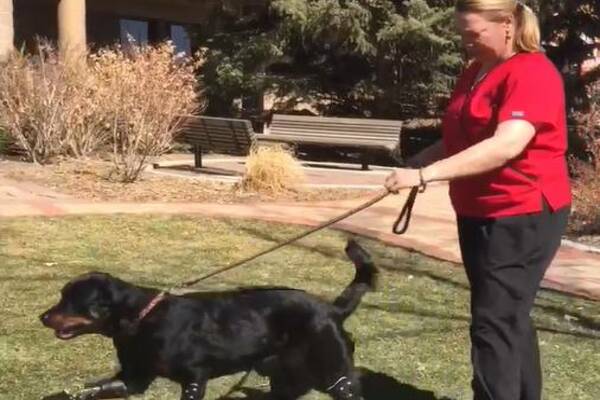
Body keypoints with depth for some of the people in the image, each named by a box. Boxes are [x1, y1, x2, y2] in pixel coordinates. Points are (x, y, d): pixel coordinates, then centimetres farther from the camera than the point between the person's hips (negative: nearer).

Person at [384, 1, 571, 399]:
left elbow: (506, 145, -31)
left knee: (494, 323, -10)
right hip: (481, 215, 9)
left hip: (523, 217, -9)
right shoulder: (475, 72, 12)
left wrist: (426, 174, -35)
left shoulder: (532, 73, -17)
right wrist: (420, 160, 5)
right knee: (510, 317, 18)